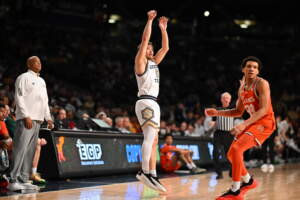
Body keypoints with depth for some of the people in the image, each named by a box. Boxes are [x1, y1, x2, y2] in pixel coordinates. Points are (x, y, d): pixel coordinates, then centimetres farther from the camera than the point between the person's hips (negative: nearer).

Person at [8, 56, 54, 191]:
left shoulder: (41, 81, 22)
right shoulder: (24, 77, -2)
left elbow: (45, 101, 25)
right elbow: (19, 98, -10)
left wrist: (48, 117, 15)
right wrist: (26, 116, -18)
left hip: (37, 120, 8)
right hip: (25, 119, -8)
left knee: (30, 151, 6)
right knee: (20, 149, -12)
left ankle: (24, 180, 9)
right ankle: (13, 180, -13)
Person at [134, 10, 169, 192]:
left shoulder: (154, 62, 21)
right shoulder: (140, 61, 0)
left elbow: (166, 48, 24)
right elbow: (145, 39, -9)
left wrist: (163, 28, 21)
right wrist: (150, 20, -5)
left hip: (154, 103, 9)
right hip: (145, 102, -9)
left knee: (153, 140, 6)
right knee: (150, 136, -22)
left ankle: (152, 175, 7)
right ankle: (145, 172, -27)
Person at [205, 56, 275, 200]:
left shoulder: (261, 84, -12)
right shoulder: (242, 88, 12)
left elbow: (264, 110, -21)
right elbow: (238, 112, 23)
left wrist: (243, 125, -29)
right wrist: (217, 113, 10)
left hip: (265, 122, -9)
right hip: (252, 122, 9)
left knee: (236, 149, -24)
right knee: (231, 154, 10)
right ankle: (248, 181, 33)